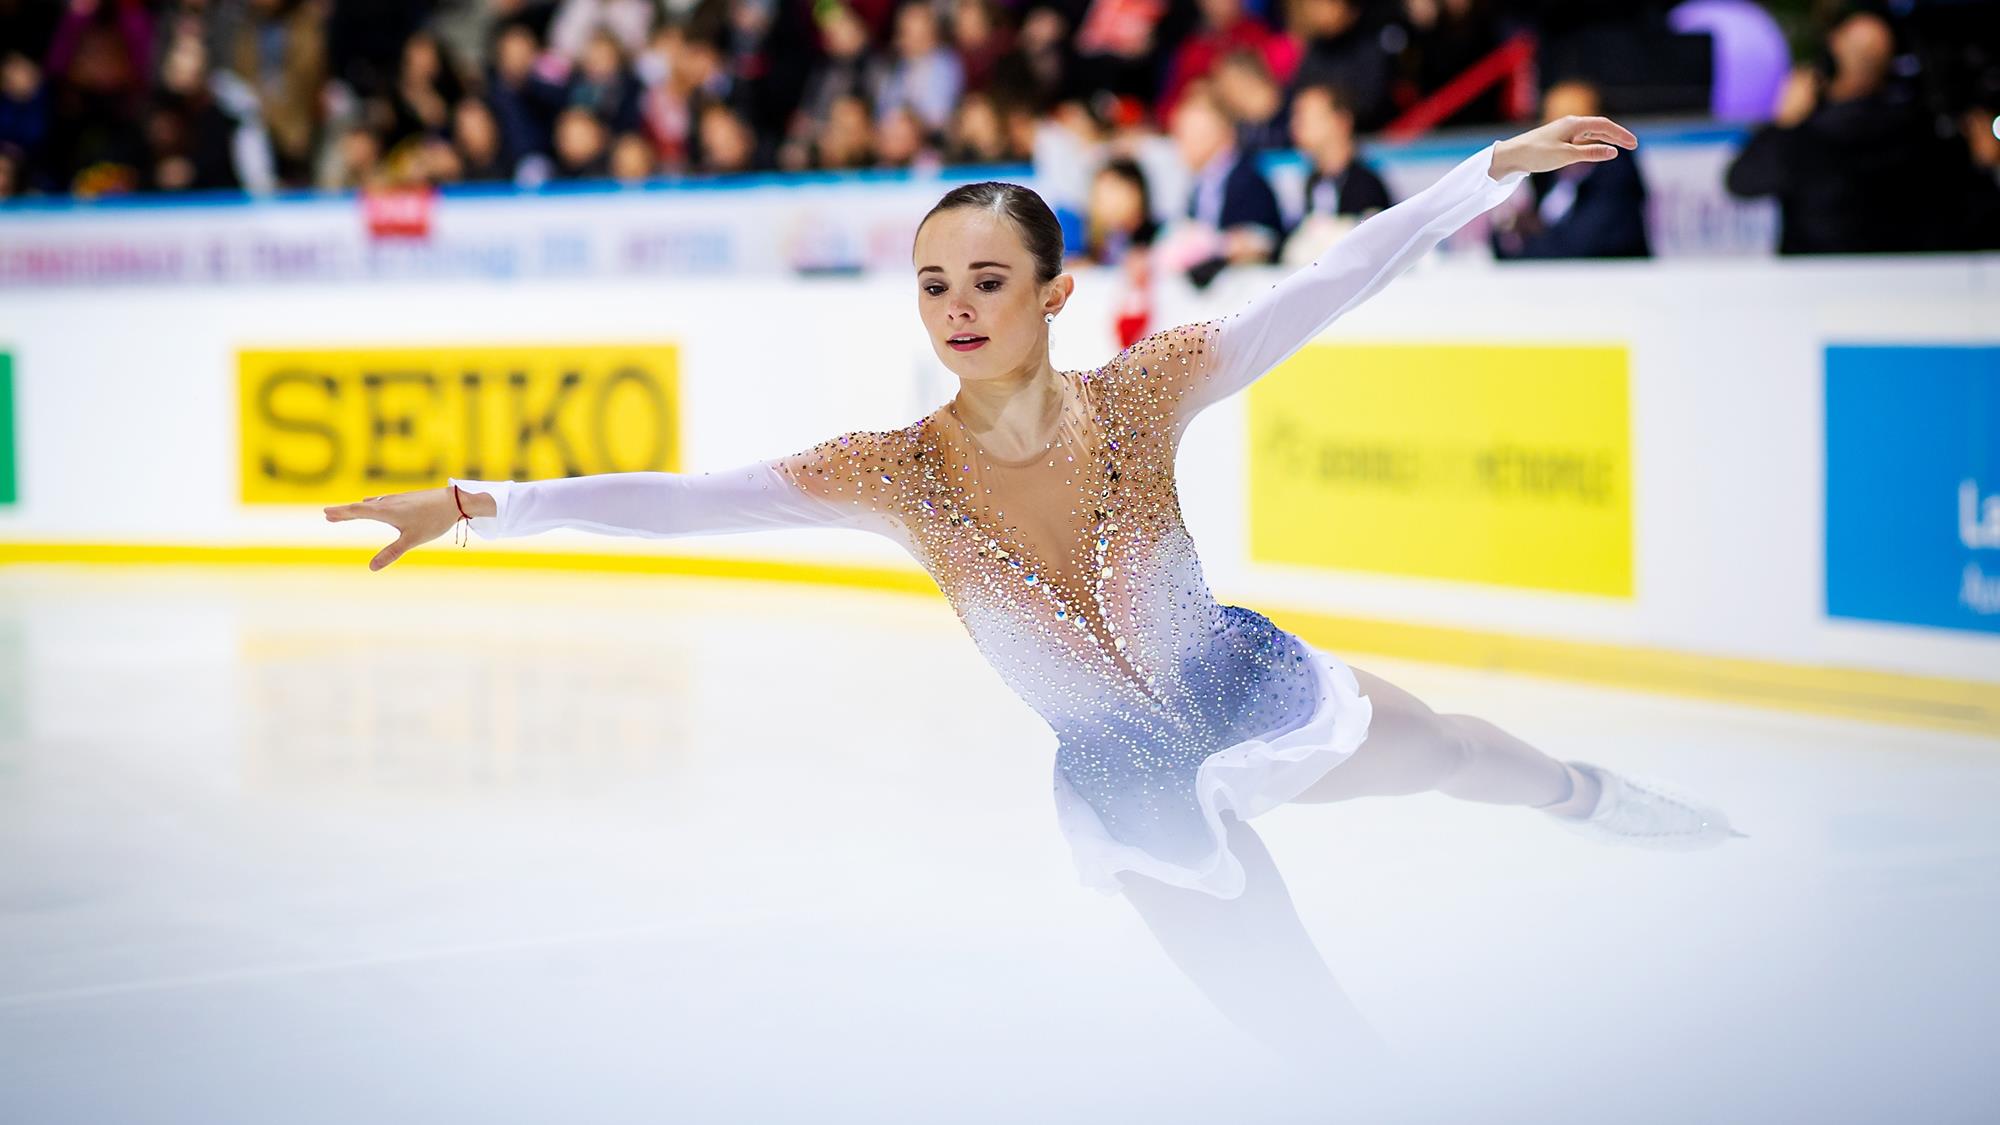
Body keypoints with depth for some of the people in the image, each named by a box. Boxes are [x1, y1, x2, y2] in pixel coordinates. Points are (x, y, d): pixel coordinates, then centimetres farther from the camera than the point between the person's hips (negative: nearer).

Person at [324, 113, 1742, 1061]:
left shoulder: (1145, 392, -23)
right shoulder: (897, 474, -23)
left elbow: (1332, 282, -23)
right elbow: (677, 499, -29)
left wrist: (1499, 162, -26)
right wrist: (478, 503, -38)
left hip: (1250, 691, 1)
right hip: (1129, 784, -1)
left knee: (1470, 757, 24)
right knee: (1315, 1031, 11)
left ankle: (1605, 800, 60)